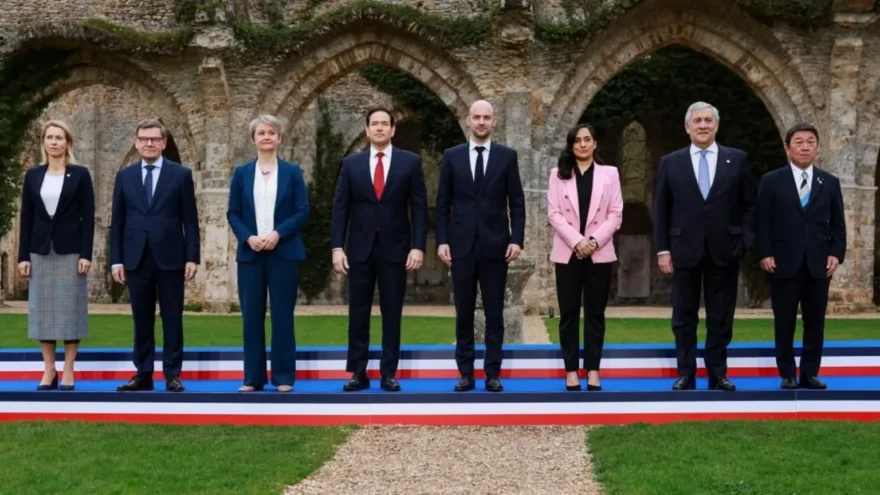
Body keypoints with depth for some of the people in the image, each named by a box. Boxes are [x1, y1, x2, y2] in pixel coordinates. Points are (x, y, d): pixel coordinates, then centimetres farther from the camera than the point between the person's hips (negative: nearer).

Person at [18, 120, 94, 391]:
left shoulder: (80, 174, -1)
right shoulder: (32, 175, 7)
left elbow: (88, 217, -3)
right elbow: (26, 217, 6)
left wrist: (86, 254, -10)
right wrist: (23, 255, 1)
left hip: (70, 250, -3)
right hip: (41, 250, 3)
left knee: (70, 308, 0)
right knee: (42, 308, 4)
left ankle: (68, 371, 7)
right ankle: (49, 370, 12)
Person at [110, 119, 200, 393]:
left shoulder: (181, 174, 2)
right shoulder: (124, 175, 8)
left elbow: (190, 220, 0)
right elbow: (117, 221, 8)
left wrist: (192, 257, -6)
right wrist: (116, 259, 1)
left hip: (170, 257, -2)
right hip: (136, 258, 2)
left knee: (172, 319, 2)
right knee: (142, 320, 6)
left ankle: (172, 375, 8)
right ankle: (143, 374, 13)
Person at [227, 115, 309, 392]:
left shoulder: (292, 172, 4)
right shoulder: (242, 173, 9)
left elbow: (303, 212, -1)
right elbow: (233, 213, 6)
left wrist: (278, 234, -14)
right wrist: (248, 238, -11)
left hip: (283, 252, -2)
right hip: (250, 253, 2)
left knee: (282, 315, 0)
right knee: (251, 316, 2)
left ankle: (284, 377, 6)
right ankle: (253, 377, 9)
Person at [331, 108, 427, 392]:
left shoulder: (410, 162, 2)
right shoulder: (351, 163, 5)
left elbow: (419, 208, -1)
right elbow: (341, 208, 3)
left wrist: (418, 246, -9)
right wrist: (337, 247, -6)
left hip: (394, 248, -1)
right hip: (360, 248, 1)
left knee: (392, 314, 4)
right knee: (358, 314, 4)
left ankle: (389, 373, 10)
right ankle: (358, 373, 11)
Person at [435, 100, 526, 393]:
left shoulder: (507, 156, 3)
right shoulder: (452, 156, 5)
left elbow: (517, 202, 3)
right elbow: (443, 203, 5)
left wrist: (517, 239, -6)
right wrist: (442, 241, -3)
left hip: (495, 245, 0)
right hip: (462, 245, 1)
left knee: (494, 313, 3)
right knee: (463, 312, 5)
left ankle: (493, 373, 9)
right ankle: (466, 373, 11)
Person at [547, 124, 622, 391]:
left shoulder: (609, 173, 6)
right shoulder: (558, 174, 6)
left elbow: (616, 214, 1)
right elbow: (554, 213, -2)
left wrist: (595, 241, -12)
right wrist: (577, 241, -14)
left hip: (599, 253, 0)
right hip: (567, 253, 0)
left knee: (595, 313, 4)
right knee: (568, 313, 2)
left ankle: (593, 369, 9)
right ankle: (571, 370, 8)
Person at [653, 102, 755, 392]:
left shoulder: (737, 159, 5)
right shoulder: (670, 162, 5)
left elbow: (749, 206, 6)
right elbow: (661, 210, 4)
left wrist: (745, 241, -5)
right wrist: (662, 249, -3)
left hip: (724, 250, 0)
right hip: (684, 250, 0)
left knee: (721, 318, 5)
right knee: (684, 317, 5)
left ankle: (718, 375, 14)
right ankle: (686, 375, 13)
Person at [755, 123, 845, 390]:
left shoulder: (830, 182, 10)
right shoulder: (771, 181, 3)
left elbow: (838, 224, 10)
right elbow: (762, 222, 0)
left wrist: (836, 254, -2)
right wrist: (765, 254, -9)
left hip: (819, 264, 2)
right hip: (784, 264, -2)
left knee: (815, 322, 5)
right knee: (784, 323, 3)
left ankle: (810, 373, 13)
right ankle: (787, 375, 11)